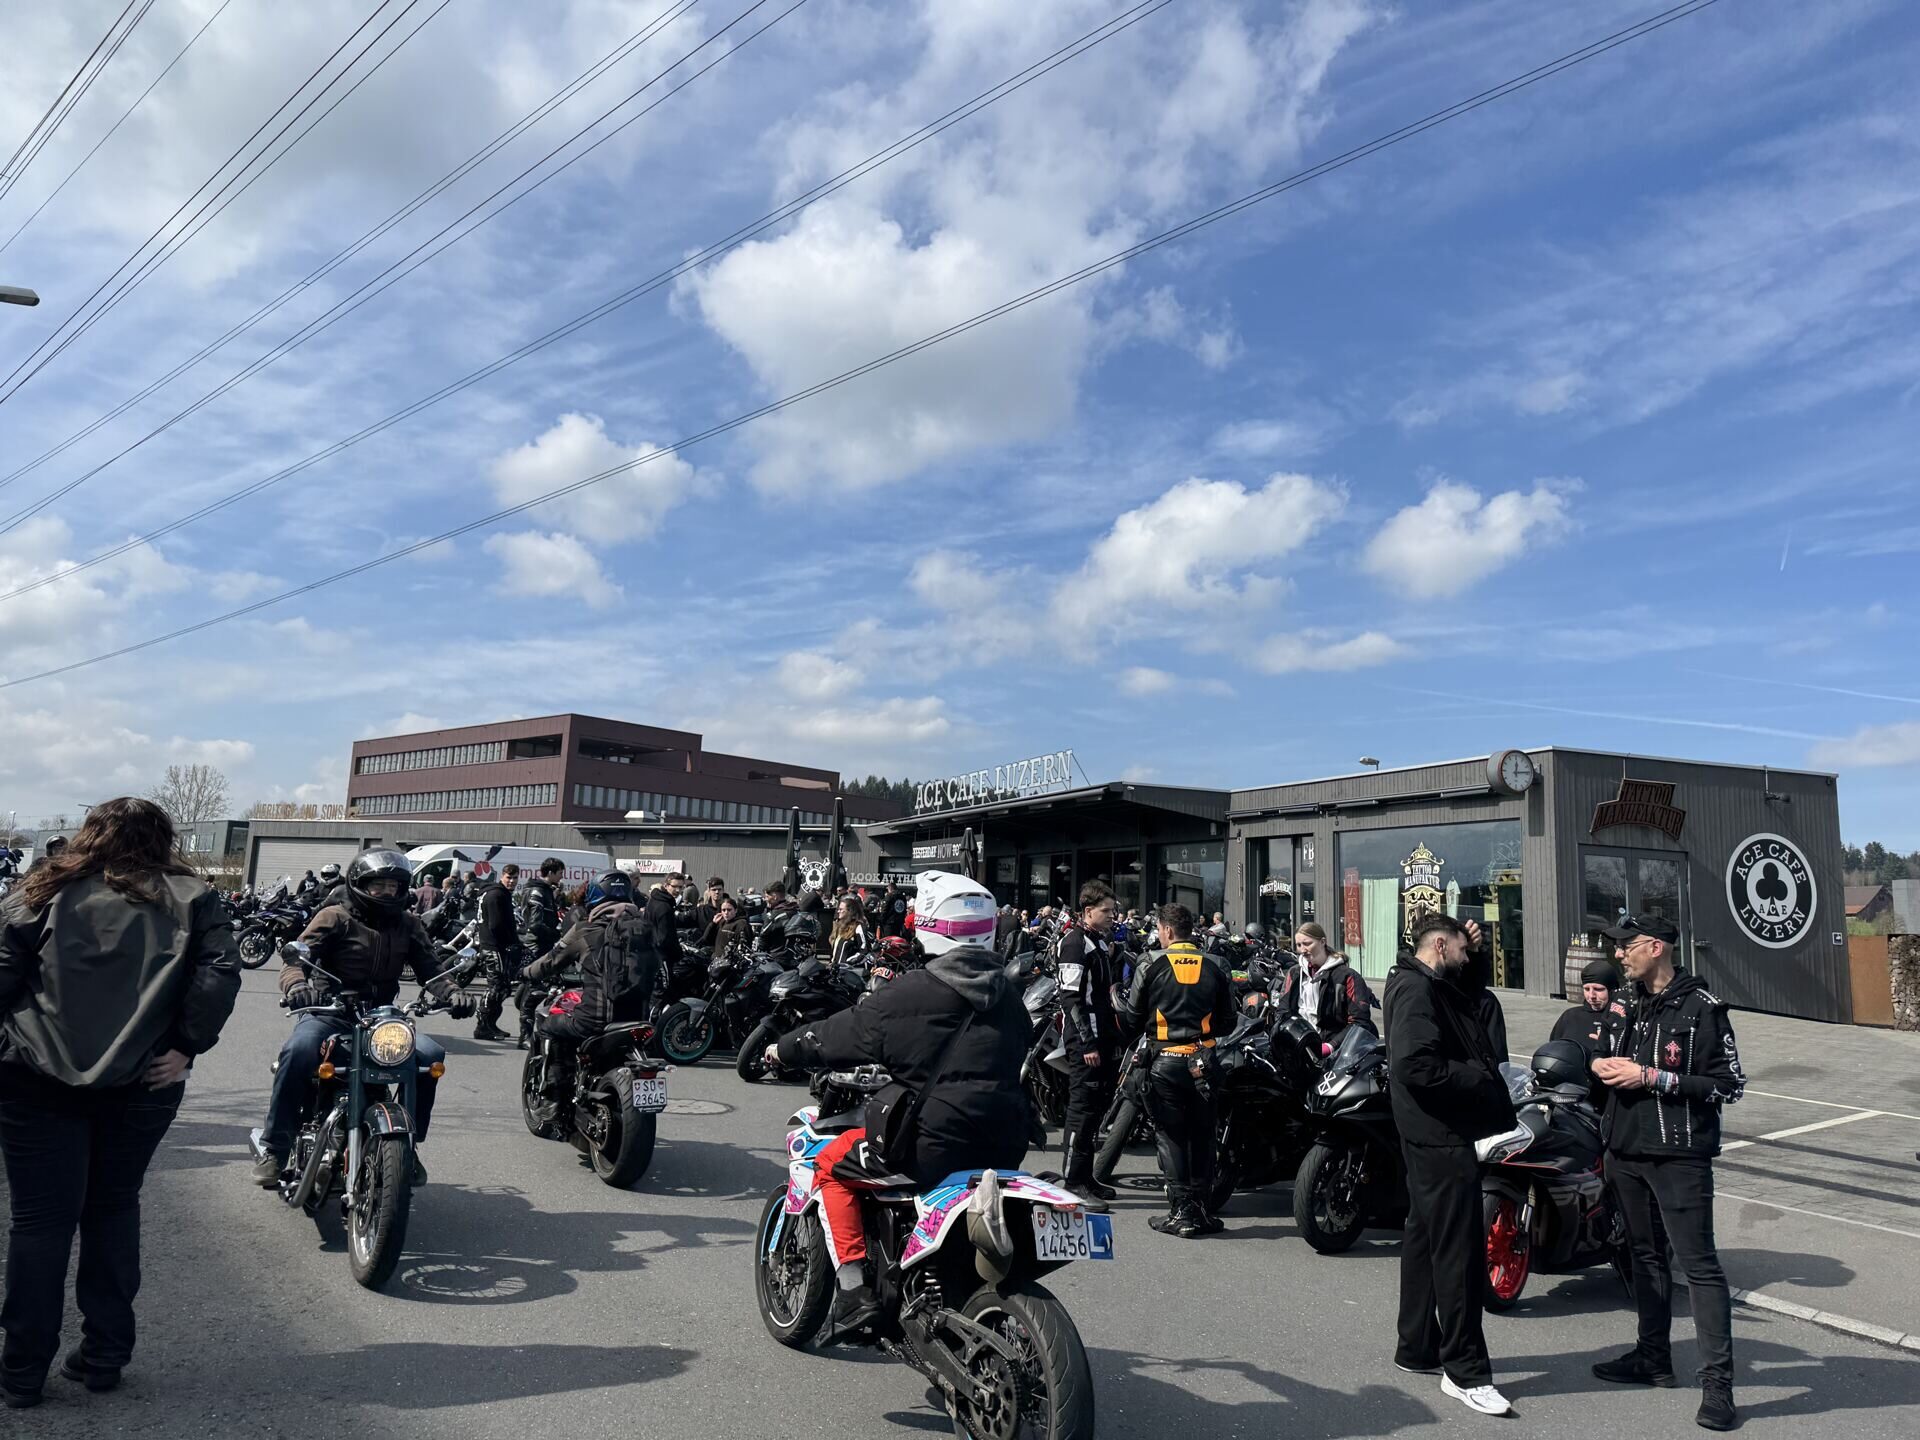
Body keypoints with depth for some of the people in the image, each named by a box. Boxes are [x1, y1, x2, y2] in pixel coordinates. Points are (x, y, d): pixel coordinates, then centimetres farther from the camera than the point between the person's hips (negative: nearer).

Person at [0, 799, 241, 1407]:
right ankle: (105, 1356, 22)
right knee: (114, 1210, 17)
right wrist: (187, 1045, -5)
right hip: (142, 1083, 1)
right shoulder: (190, 899, 4)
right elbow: (221, 972, -10)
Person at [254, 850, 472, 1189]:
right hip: (328, 1013, -3)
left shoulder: (408, 924, 10)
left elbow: (429, 970, 4)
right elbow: (296, 958, -11)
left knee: (431, 1054, -19)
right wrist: (295, 986, -34)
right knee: (300, 1050, -35)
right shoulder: (336, 918, -2)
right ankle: (274, 1147, -20)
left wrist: (452, 993, -18)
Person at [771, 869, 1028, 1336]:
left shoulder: (916, 991, -9)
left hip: (938, 1142, -7)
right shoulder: (1008, 996, 12)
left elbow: (848, 1034, -1)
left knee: (831, 1165, 12)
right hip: (1006, 1148, 7)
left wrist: (785, 1049, 18)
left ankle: (853, 1289, 4)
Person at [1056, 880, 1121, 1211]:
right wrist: (1088, 1042, -20)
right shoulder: (1075, 942, -12)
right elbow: (1071, 997, -18)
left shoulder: (1102, 942, 18)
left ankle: (1086, 1177, 22)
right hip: (1085, 1042, -10)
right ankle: (1074, 1182, -6)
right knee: (1082, 1108, -9)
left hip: (1103, 1038, 10)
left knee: (1096, 1108, 13)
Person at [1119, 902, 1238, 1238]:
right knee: (1202, 1135, 12)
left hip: (1165, 1060, -3)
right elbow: (1227, 1022, 7)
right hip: (1202, 1059, 3)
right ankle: (1202, 1209, 15)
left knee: (1170, 1135, 4)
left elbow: (1133, 1015, -1)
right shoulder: (1215, 967, 3)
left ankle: (1181, 1212, 2)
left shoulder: (1152, 965, -6)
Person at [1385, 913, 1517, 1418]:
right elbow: (1416, 1064, -28)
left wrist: (1473, 950, 17)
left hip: (1438, 1135, 11)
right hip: (1442, 1136, -11)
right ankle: (1465, 1370, 2)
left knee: (1426, 1238, 17)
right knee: (1459, 1251, -5)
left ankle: (1417, 1347, 28)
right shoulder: (1415, 988, -17)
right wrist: (1479, 1078, -18)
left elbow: (1471, 992, 35)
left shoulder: (1432, 986, 15)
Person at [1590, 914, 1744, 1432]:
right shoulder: (1632, 1003, 13)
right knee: (1646, 1255, 16)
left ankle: (1717, 1380, 0)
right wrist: (1605, 1064, 2)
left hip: (1679, 1156, -8)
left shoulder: (1701, 1006, -11)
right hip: (1628, 1151, 8)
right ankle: (1654, 1356, 27)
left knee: (1699, 1264, -5)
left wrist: (1651, 1078, -18)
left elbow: (1729, 1084, -14)